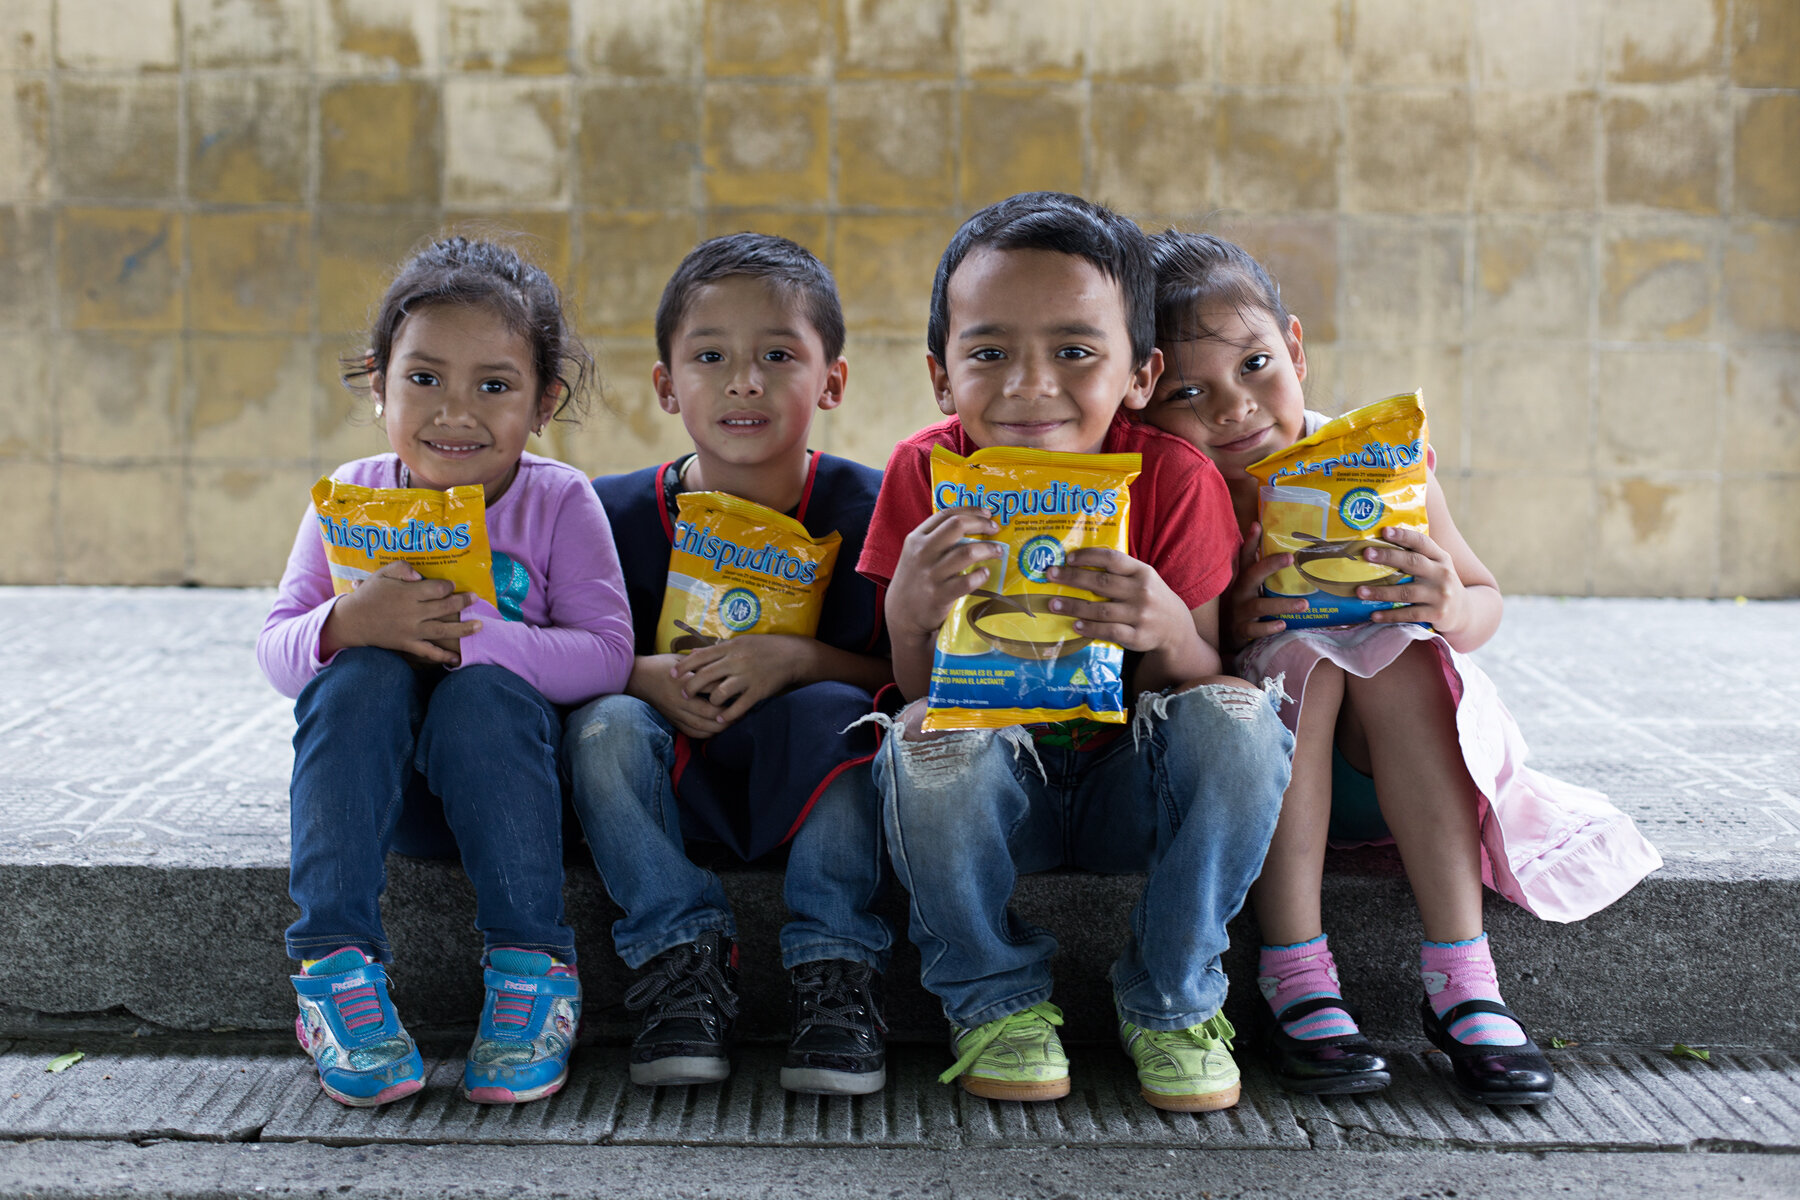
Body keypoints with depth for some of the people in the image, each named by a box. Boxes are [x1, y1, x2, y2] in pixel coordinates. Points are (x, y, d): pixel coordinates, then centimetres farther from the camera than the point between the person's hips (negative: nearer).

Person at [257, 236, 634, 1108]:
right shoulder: (353, 498, 0)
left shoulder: (559, 502, -6)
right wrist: (348, 625, -27)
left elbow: (606, 656, -15)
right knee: (360, 677, -28)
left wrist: (471, 636, -29)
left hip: (503, 770, -2)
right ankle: (335, 963, -28)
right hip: (381, 783, 2)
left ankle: (531, 969, -26)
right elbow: (276, 651, -3)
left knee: (485, 695, -33)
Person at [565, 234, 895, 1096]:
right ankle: (682, 955, -19)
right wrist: (645, 676, -20)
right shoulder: (619, 513, -2)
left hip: (804, 782, -1)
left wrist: (799, 659, -26)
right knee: (605, 723, -27)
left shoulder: (865, 508, -8)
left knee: (836, 711, -31)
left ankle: (834, 963, -22)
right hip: (675, 784, 1)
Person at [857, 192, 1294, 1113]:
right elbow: (921, 693, -10)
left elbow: (1198, 687, -12)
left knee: (1239, 722, -29)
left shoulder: (1174, 478, -15)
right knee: (927, 738, -32)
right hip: (990, 795, 0)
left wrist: (1171, 631, -36)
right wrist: (911, 614, -33)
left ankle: (1171, 996, -6)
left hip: (1130, 791, 0)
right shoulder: (925, 476, -12)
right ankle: (994, 998, -6)